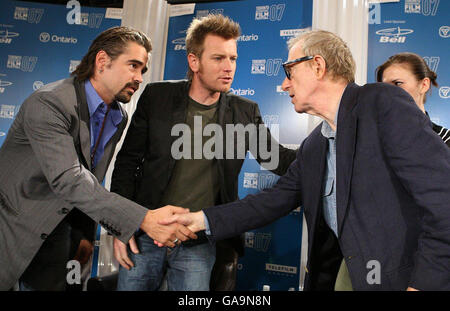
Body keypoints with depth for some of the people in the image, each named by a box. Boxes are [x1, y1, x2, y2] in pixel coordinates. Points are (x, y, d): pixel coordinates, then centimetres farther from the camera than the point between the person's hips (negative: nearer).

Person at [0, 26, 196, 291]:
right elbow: (68, 179, -36)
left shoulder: (118, 118, 0)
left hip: (55, 230, 6)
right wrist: (144, 219, -41)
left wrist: (85, 233, 5)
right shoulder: (48, 103, -25)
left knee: (52, 285, 12)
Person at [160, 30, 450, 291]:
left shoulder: (385, 102, -12)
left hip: (399, 276, -6)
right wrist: (204, 219, 3)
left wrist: (425, 282, -19)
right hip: (343, 271, 6)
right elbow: (278, 198, 9)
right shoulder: (312, 146, 10)